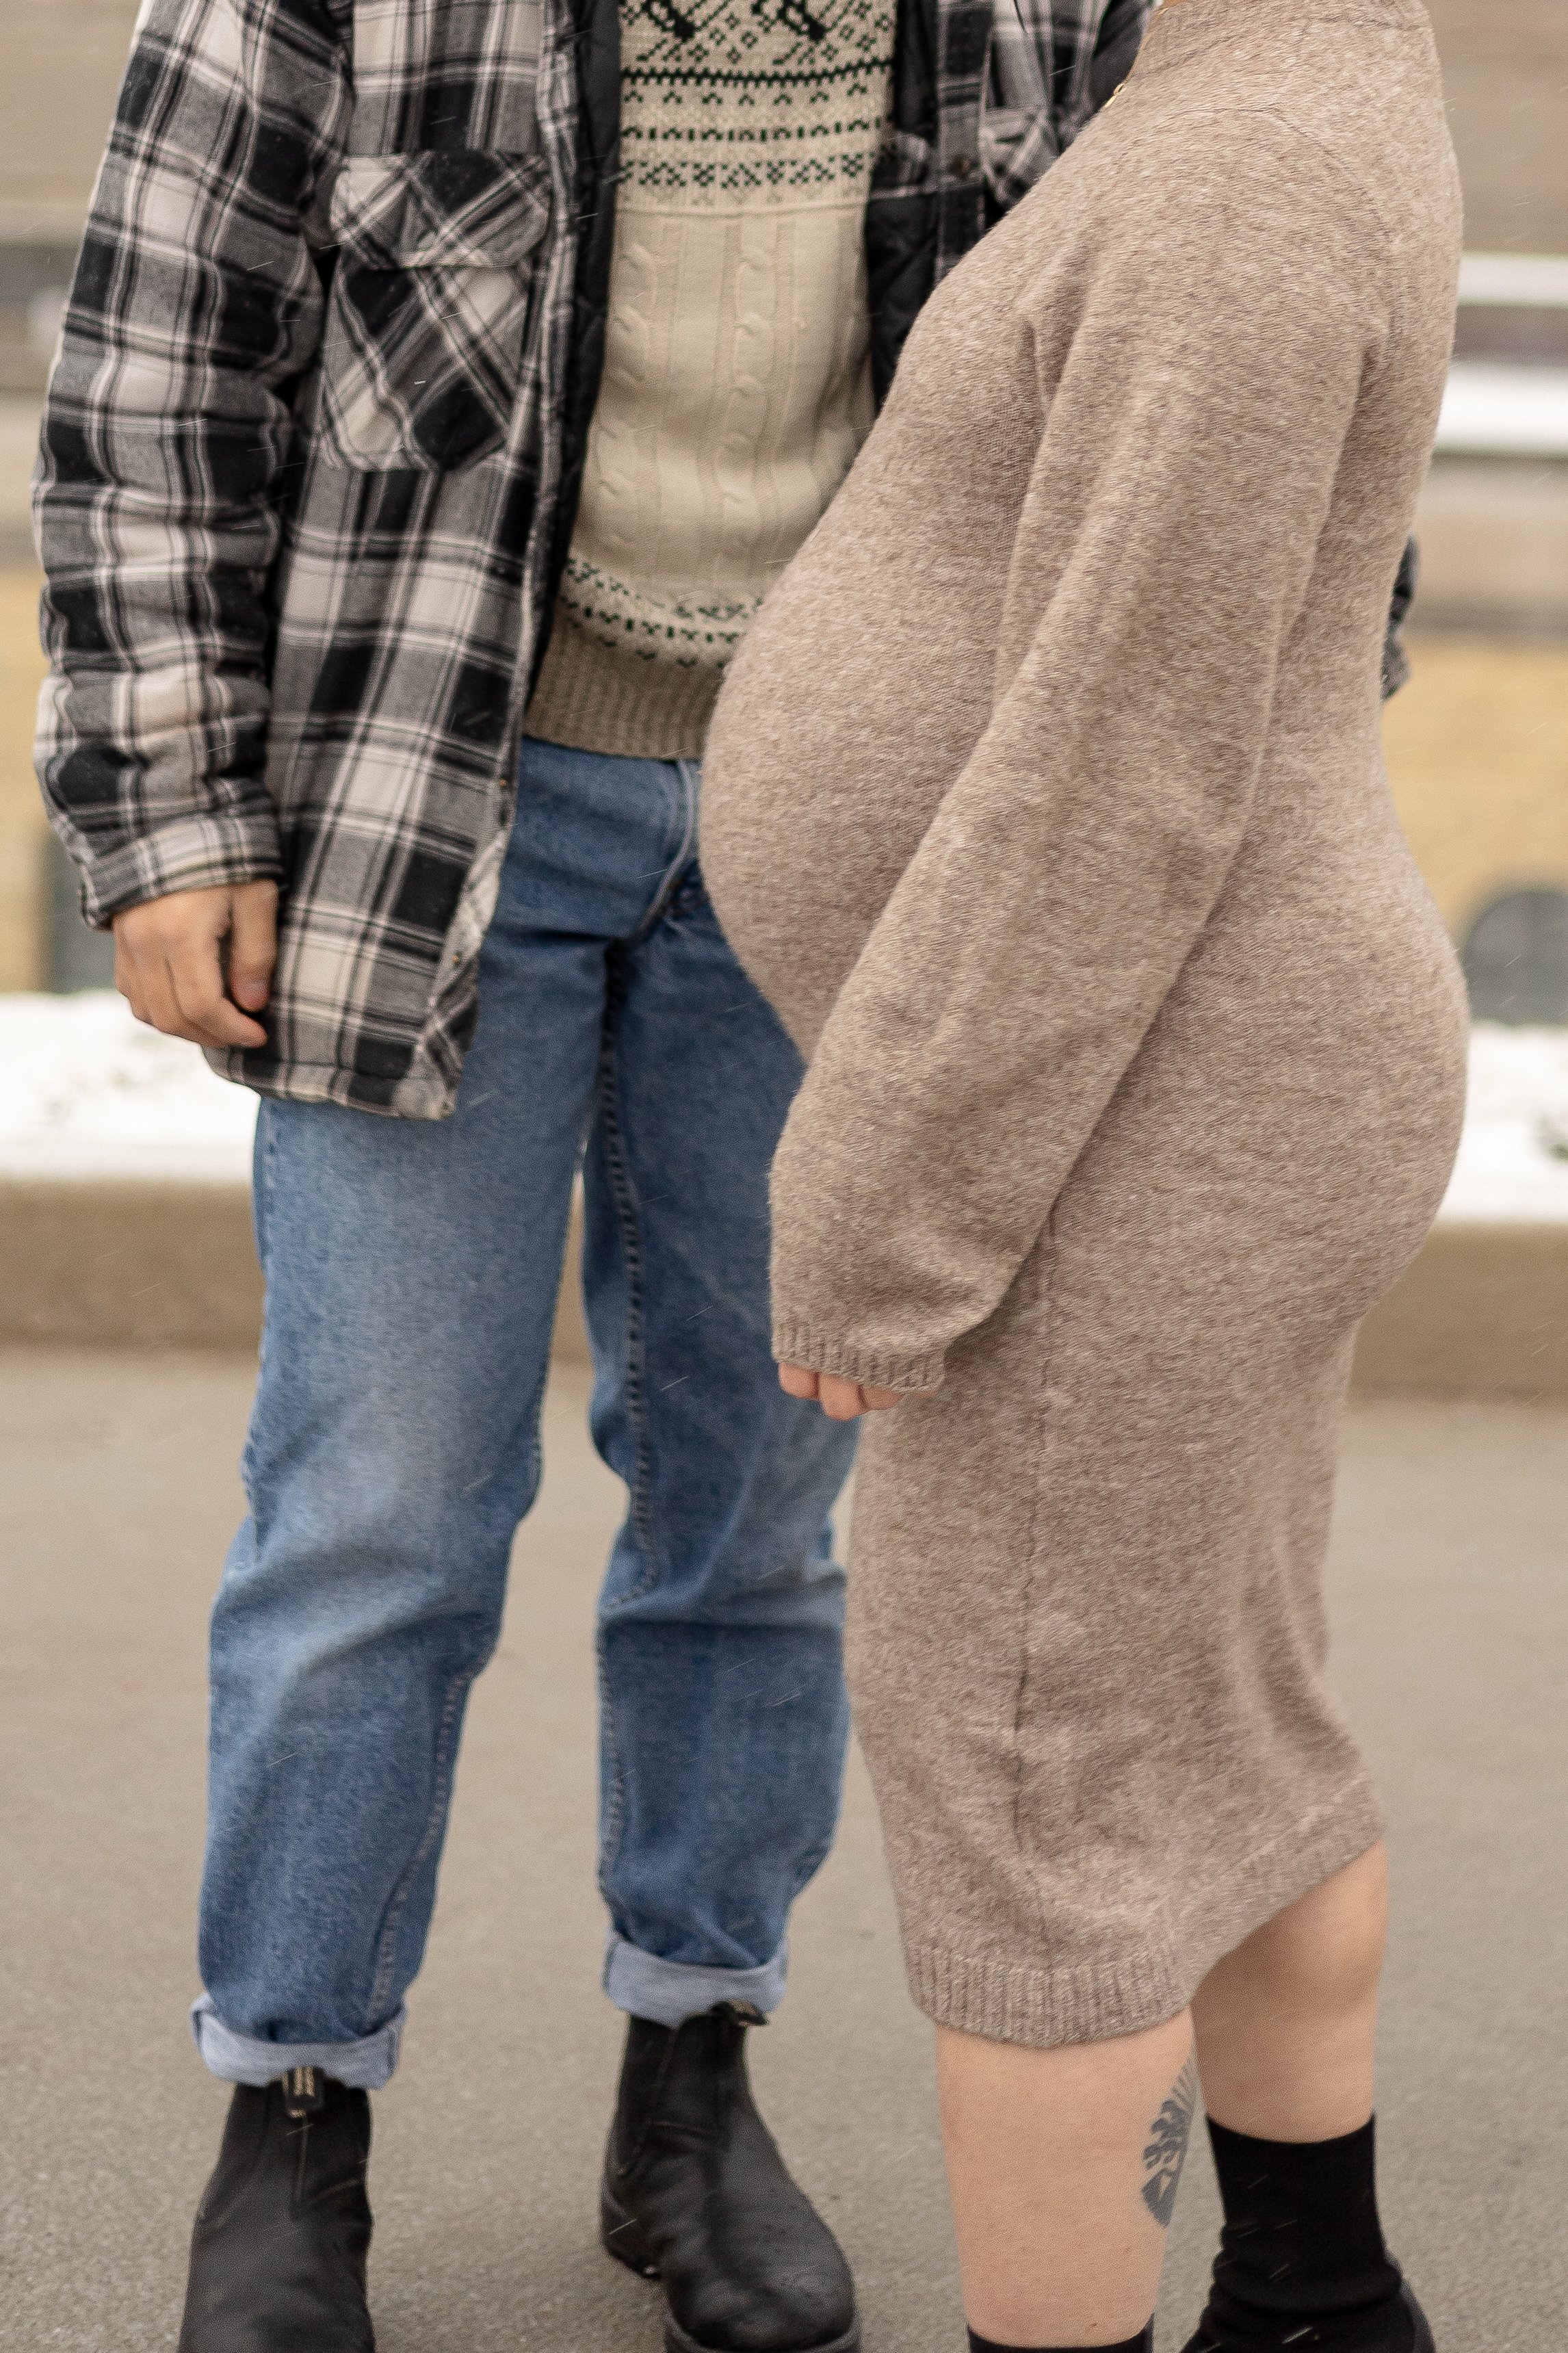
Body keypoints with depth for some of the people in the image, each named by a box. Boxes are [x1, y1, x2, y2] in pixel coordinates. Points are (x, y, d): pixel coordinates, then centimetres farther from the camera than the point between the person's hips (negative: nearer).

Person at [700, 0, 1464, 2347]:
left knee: (1019, 1808, 3)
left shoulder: (1242, 191, -23)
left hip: (1138, 1157, -10)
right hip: (1183, 1103, 10)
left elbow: (1118, 785, -24)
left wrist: (885, 1215, -18)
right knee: (1204, 1732, 21)